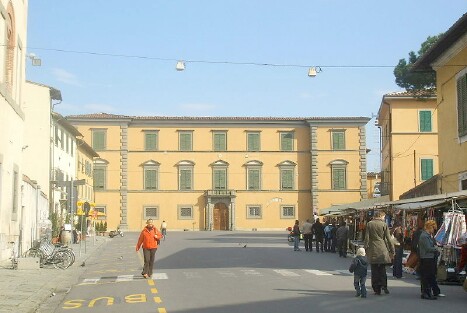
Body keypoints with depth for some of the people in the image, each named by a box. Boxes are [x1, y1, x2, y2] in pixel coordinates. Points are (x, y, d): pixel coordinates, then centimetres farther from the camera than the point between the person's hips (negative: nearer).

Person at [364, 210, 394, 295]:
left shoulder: (369, 224, 0)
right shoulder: (384, 224, -2)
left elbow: (367, 238, 0)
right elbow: (388, 239, 1)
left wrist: (366, 249, 8)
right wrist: (392, 250, 7)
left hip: (372, 250, 0)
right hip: (382, 250, 0)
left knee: (374, 270, 4)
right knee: (382, 269, 12)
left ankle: (377, 289, 4)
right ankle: (383, 285, -4)